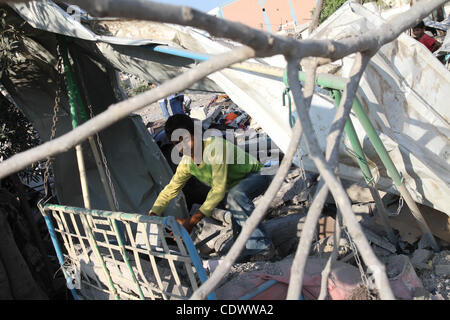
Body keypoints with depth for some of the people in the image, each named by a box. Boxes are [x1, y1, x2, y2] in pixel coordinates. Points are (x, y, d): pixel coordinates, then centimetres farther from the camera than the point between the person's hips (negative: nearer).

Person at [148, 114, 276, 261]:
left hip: (259, 174, -9)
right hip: (235, 185, 9)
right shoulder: (186, 163, -8)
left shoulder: (215, 146, -33)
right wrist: (151, 216, -7)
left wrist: (192, 221, -35)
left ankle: (263, 247, -26)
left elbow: (219, 190, -34)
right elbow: (170, 190, 4)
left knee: (235, 195, -35)